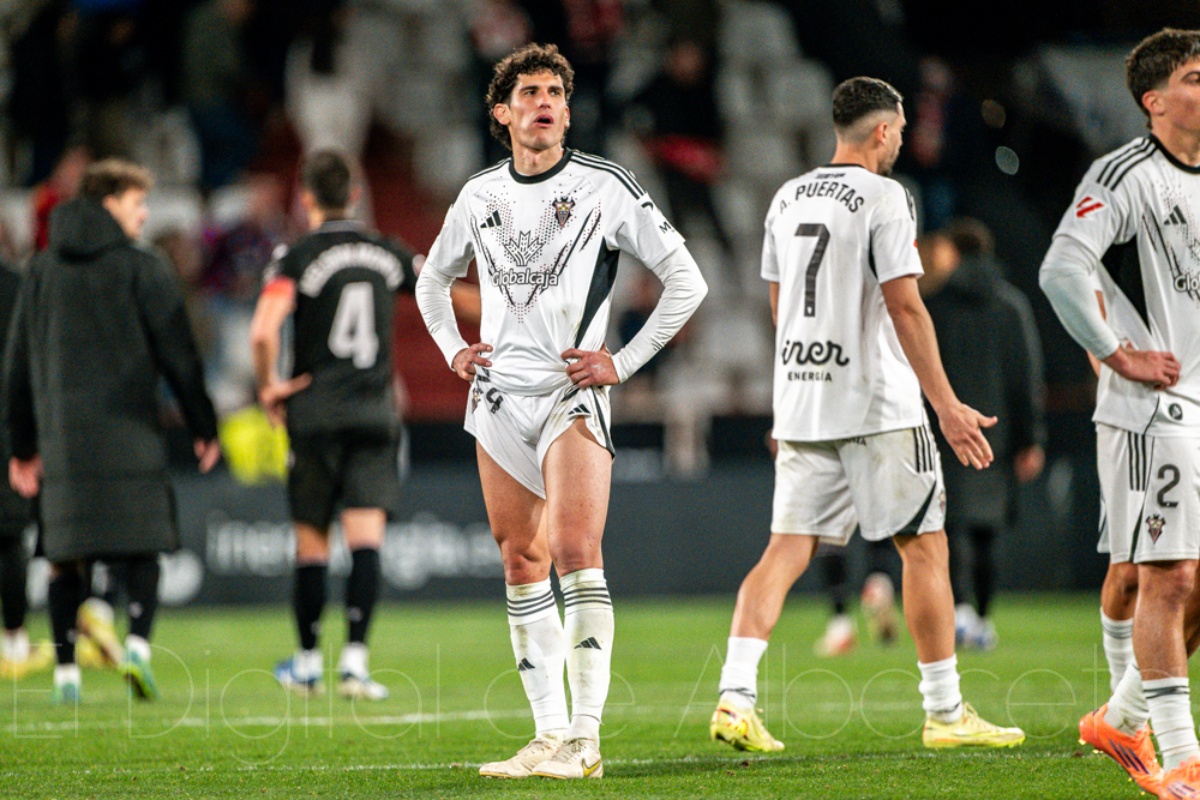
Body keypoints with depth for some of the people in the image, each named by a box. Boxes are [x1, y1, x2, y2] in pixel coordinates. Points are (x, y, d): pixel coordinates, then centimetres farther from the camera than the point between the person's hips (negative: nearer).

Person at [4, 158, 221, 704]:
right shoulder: (141, 269, -2)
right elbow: (178, 355, -3)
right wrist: (203, 427, 6)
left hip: (61, 434, 3)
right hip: (129, 430, -3)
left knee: (63, 557, 7)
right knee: (142, 547, 3)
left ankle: (66, 671, 2)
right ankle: (138, 644, -16)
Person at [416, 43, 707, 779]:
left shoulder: (605, 187, -3)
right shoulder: (480, 195, 11)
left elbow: (686, 282, -2)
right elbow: (434, 280, 30)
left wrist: (622, 363, -5)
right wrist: (454, 350, 14)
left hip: (571, 394, -5)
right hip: (498, 399, 5)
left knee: (577, 554, -17)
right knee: (522, 566, 4)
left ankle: (585, 739, -20)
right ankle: (551, 733, 9)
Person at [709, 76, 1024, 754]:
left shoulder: (788, 197, 12)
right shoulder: (884, 197, -10)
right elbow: (905, 307, -15)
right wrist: (947, 405, -14)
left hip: (800, 401, 7)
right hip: (877, 404, -6)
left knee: (788, 549, 4)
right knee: (926, 546, 3)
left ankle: (737, 695, -11)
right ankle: (945, 712, 6)